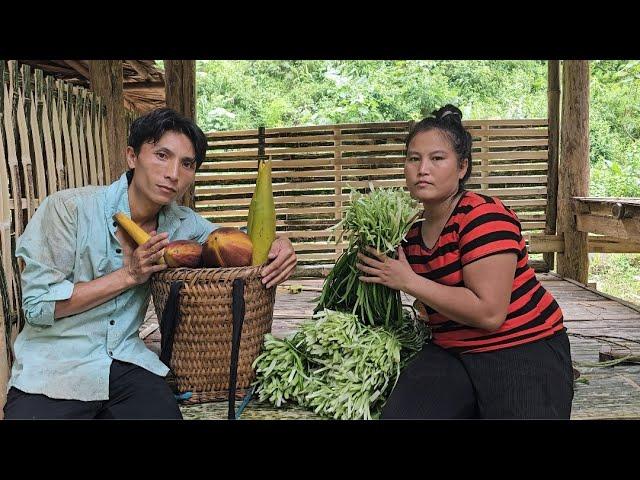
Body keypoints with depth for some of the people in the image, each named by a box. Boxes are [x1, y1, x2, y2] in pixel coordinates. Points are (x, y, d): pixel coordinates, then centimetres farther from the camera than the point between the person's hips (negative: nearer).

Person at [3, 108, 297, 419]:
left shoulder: (182, 223, 0)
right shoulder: (68, 208, -12)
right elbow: (37, 305, -13)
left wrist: (277, 243, -6)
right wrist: (129, 275, -17)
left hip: (127, 362, 4)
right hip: (52, 370, -3)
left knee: (165, 411, -18)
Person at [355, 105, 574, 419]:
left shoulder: (484, 216, -16)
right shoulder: (413, 233, 7)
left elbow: (489, 313, -24)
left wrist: (407, 281, -18)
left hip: (523, 354, -5)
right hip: (450, 354, 5)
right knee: (398, 413, -16)